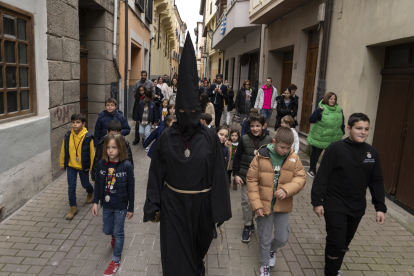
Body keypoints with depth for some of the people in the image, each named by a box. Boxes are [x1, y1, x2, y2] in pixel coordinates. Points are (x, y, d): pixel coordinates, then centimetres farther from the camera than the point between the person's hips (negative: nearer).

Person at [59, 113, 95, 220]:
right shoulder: (68, 136, -8)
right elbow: (63, 150, 4)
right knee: (71, 187, 3)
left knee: (85, 184, 16)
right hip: (71, 165, 2)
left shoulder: (88, 137, -17)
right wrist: (62, 164, 11)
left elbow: (92, 153, -9)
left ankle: (90, 192, 51)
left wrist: (92, 167, -5)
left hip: (83, 166, -2)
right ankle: (73, 207, 17)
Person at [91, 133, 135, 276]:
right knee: (107, 230, 20)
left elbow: (131, 188, -12)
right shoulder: (102, 164, -8)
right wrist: (95, 202, 0)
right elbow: (98, 184, 2)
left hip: (121, 206, -4)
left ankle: (116, 260, 28)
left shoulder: (127, 165, -19)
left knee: (118, 232, 9)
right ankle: (115, 236, 56)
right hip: (107, 205, 4)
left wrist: (131, 208, -7)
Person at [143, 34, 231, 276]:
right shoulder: (166, 137, -7)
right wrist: (153, 207, -2)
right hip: (173, 203, 0)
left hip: (201, 203, 1)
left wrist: (219, 210, -6)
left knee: (199, 245, 25)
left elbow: (218, 174, -7)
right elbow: (157, 173, -2)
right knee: (176, 256, 5)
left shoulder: (210, 138, -10)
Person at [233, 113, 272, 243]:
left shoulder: (268, 140, -4)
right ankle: (247, 226, 18)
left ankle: (251, 219, 37)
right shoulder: (244, 139, -6)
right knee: (246, 201, 1)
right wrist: (236, 174, -3)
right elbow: (237, 157, 0)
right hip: (246, 176, -1)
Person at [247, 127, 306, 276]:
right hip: (264, 206, -2)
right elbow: (252, 181, -10)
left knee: (282, 239, 10)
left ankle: (272, 249, 46)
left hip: (283, 206, 2)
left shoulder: (294, 158, -6)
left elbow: (300, 178, -4)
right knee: (264, 239, 13)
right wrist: (256, 204, -13)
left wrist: (286, 189, -22)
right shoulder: (261, 157, -14)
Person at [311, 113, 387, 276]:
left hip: (357, 208, 5)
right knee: (336, 242, -2)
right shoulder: (335, 148, -13)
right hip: (335, 206, -5)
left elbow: (377, 182, 8)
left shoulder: (372, 152, 2)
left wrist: (380, 207, 5)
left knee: (345, 242, 17)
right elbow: (322, 176, -12)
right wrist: (317, 201, -12)